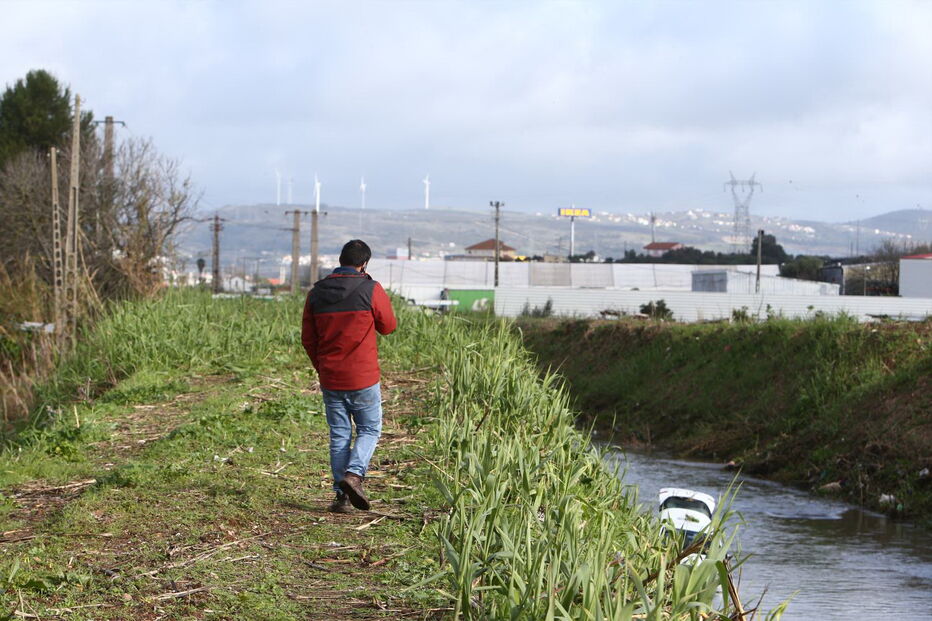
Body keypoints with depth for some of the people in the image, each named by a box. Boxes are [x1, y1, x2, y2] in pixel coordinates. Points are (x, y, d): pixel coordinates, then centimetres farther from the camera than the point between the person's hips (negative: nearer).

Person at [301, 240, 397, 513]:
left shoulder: (316, 293, 2)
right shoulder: (371, 290, -11)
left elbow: (307, 339, 8)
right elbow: (388, 326, 2)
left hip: (330, 379, 4)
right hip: (363, 378, -3)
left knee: (338, 435, 11)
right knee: (369, 430, 11)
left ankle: (341, 495, 8)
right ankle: (354, 474, -13)